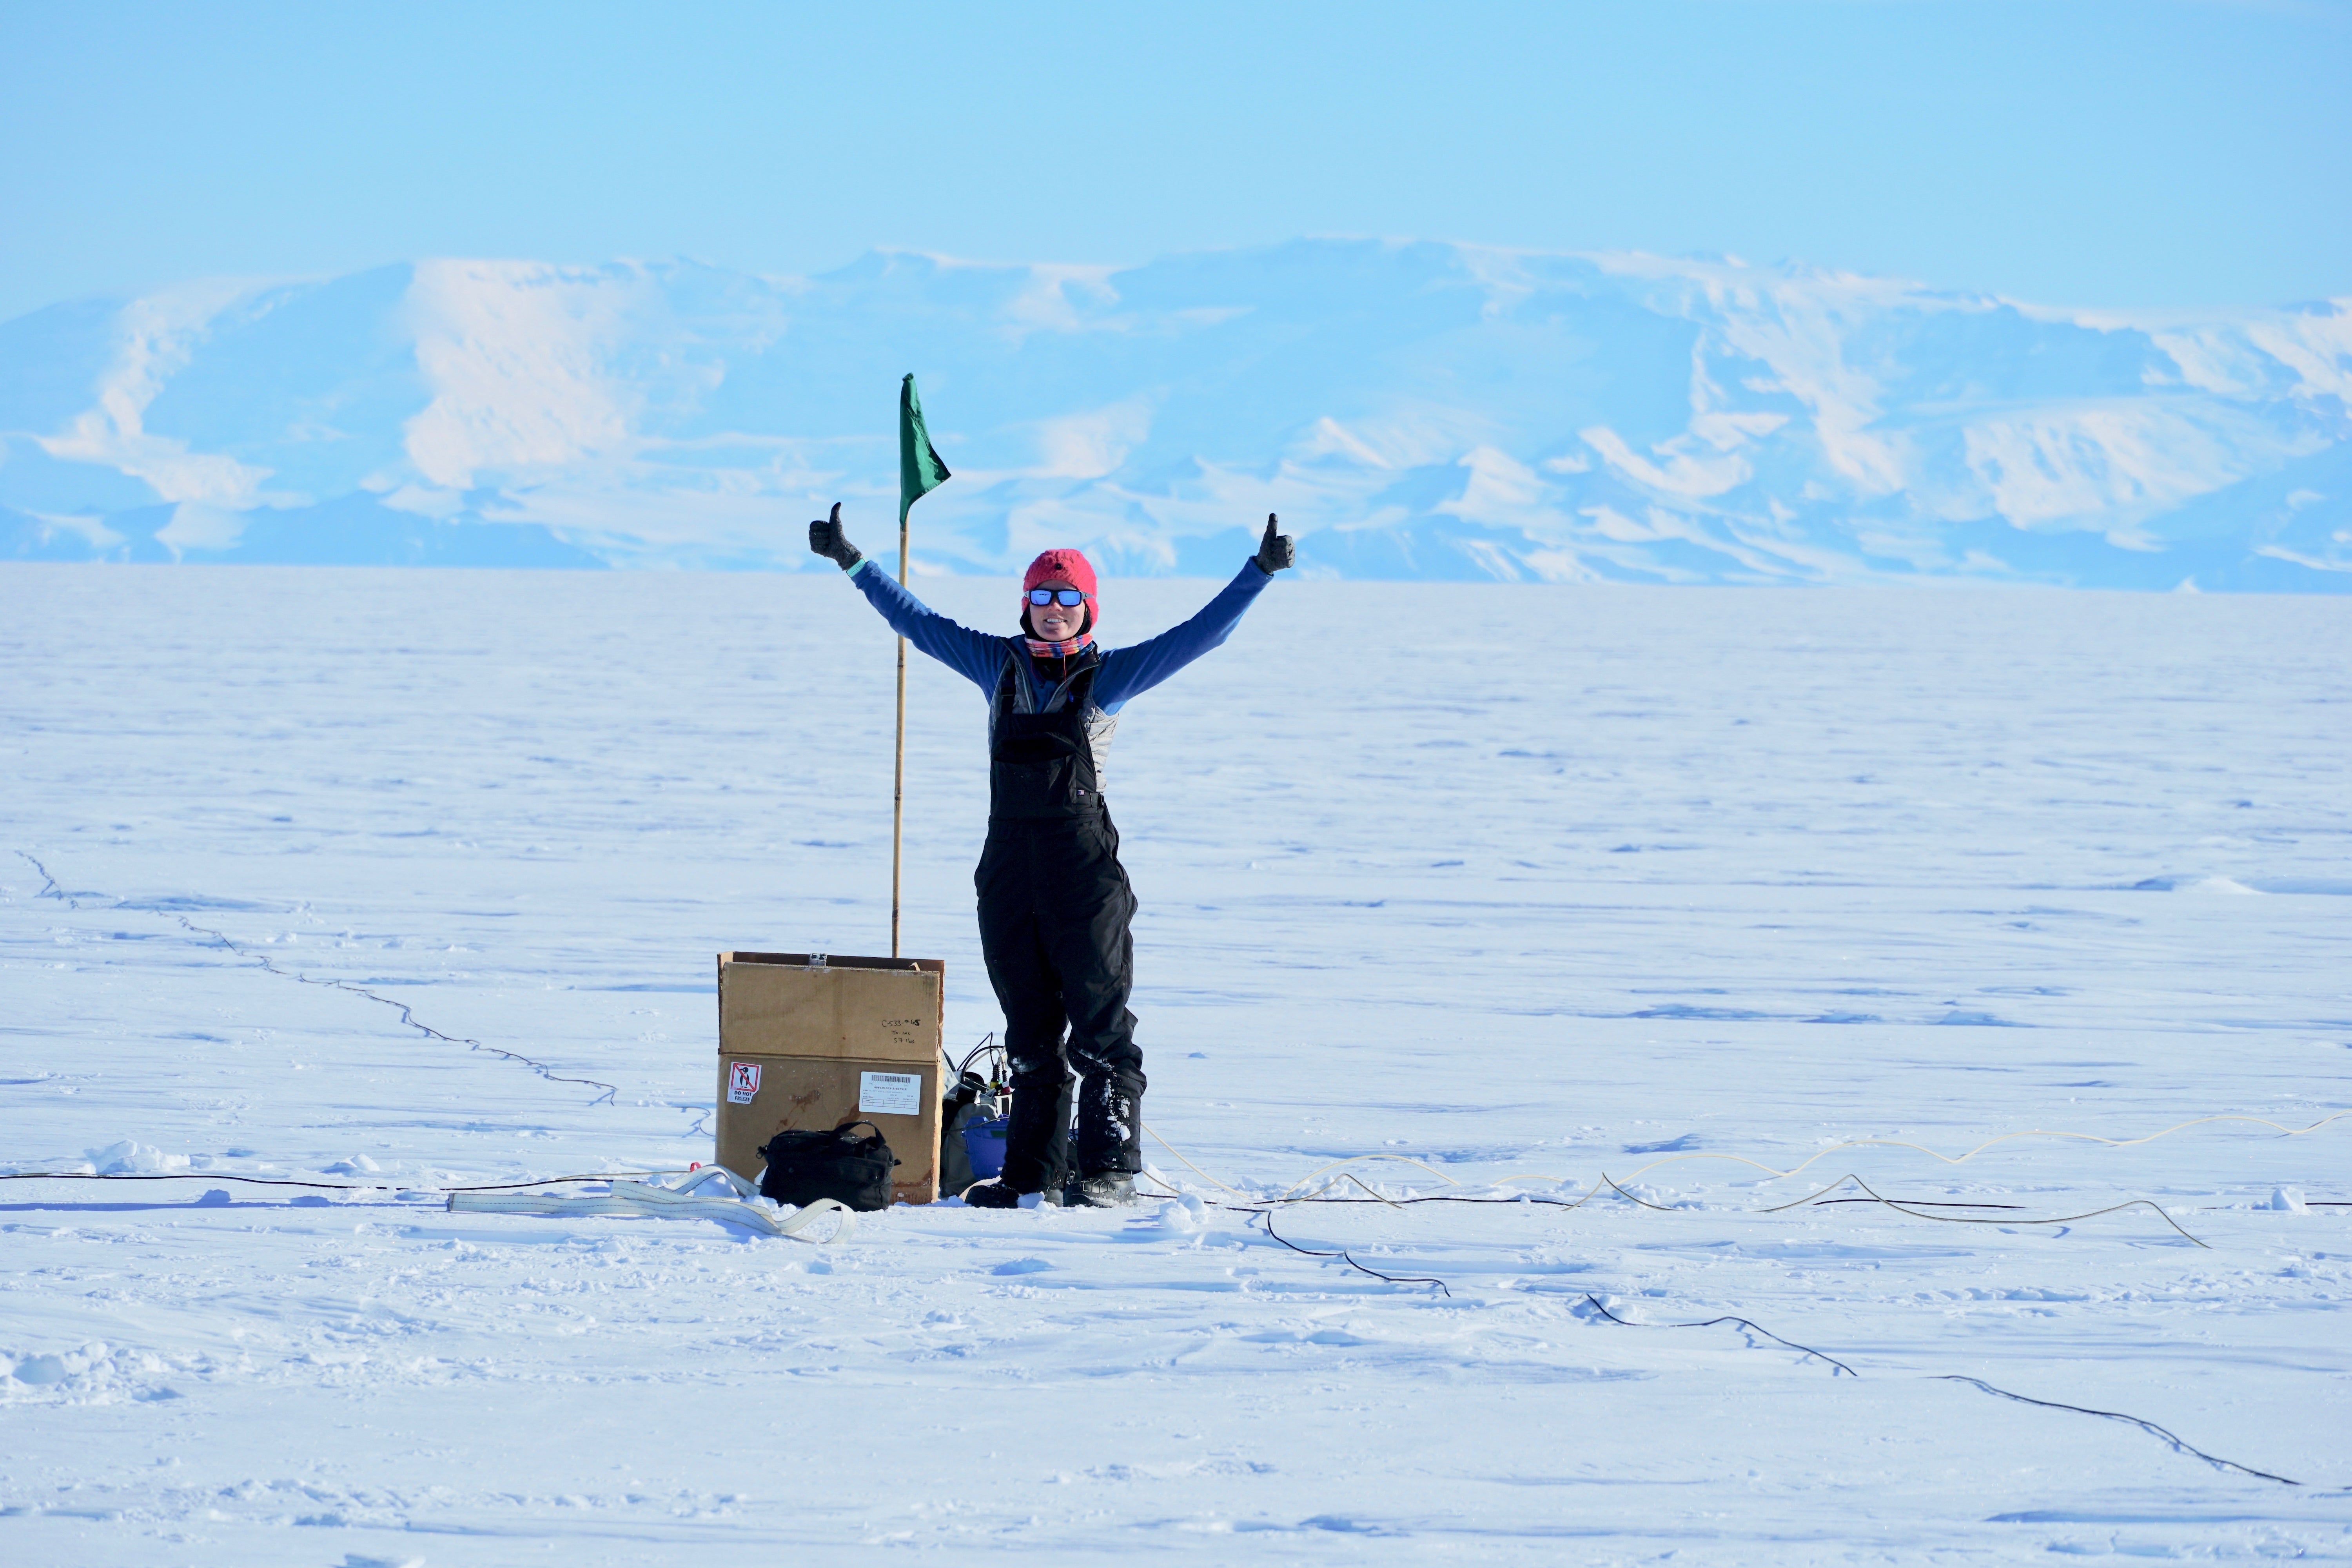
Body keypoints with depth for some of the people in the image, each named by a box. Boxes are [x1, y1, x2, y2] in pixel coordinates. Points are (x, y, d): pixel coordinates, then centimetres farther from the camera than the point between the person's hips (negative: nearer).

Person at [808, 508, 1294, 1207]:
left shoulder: (1112, 675, 1)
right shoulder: (1000, 665, 11)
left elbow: (1202, 633, -2)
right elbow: (917, 621, 18)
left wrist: (1260, 571, -10)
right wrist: (852, 563, 19)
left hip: (1084, 866, -4)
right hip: (1009, 862, 4)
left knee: (1099, 1023, -4)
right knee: (1029, 1030, 10)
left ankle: (1108, 1170, -3)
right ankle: (1032, 1171, 15)